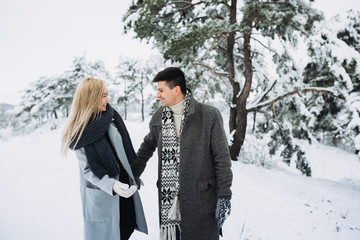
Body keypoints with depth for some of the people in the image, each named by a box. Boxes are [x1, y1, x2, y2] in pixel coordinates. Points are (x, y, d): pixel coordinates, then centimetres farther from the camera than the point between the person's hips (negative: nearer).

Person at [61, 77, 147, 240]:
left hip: (125, 185, 6)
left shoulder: (110, 115, -1)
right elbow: (88, 170, -17)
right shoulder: (80, 133, -16)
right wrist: (112, 185, -33)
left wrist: (135, 174, 15)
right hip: (101, 194, -5)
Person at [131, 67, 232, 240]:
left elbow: (222, 159, -6)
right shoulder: (159, 118, 5)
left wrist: (224, 196, -7)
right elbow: (148, 146, 23)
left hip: (202, 199, -4)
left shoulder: (209, 116, -9)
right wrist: (134, 174, 22)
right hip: (168, 199, 4)